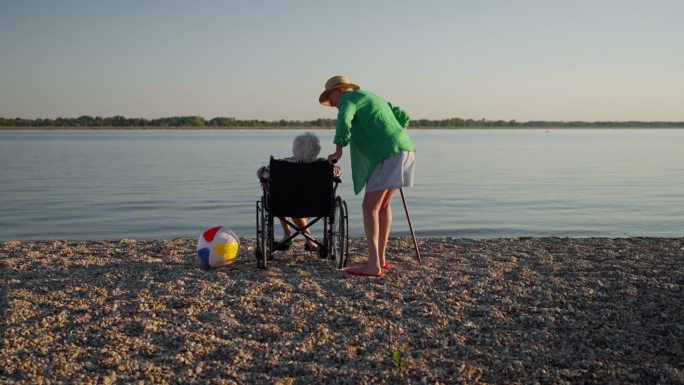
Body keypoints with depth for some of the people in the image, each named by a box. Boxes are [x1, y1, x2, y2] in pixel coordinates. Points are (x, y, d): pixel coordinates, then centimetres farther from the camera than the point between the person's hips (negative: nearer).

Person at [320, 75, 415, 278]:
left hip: (389, 155, -9)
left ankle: (374, 265, -13)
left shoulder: (348, 100, 2)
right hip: (404, 150, 9)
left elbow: (344, 121, -20)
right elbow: (403, 116, 30)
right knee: (383, 206, 17)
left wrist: (338, 151, -13)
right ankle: (381, 258, 22)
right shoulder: (371, 98, 29)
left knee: (370, 208, -9)